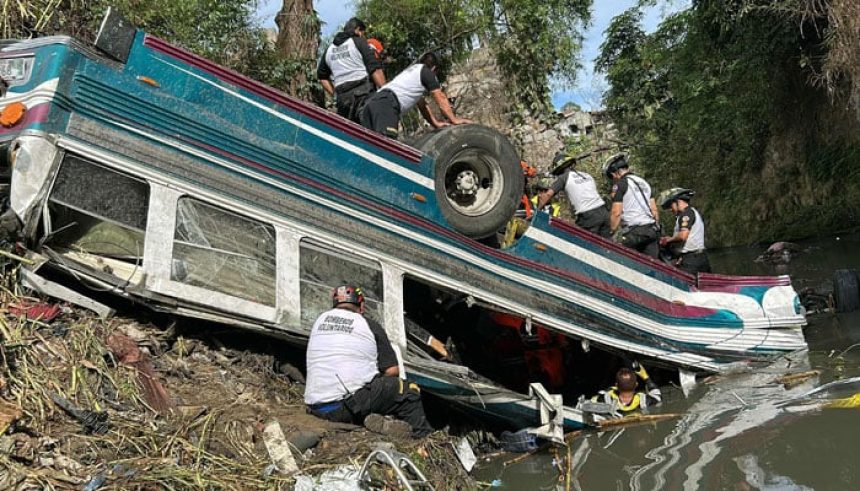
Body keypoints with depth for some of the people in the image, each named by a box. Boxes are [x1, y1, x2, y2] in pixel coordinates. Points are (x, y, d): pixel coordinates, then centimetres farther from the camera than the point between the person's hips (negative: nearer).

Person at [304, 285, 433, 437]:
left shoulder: (320, 320, 16)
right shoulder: (370, 326, 4)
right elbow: (392, 371, 1)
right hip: (350, 405, -5)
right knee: (410, 390, 10)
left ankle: (368, 418, 10)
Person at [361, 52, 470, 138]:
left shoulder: (411, 70, 39)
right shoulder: (427, 72, 14)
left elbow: (422, 105, 40)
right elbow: (441, 98, 12)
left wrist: (436, 123, 39)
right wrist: (454, 120, 18)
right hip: (386, 103, -9)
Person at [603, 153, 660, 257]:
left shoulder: (620, 184, -4)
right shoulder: (643, 182, 20)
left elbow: (616, 212, -11)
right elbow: (654, 209, 19)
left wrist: (612, 232, -4)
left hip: (634, 231, -7)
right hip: (652, 230, 7)